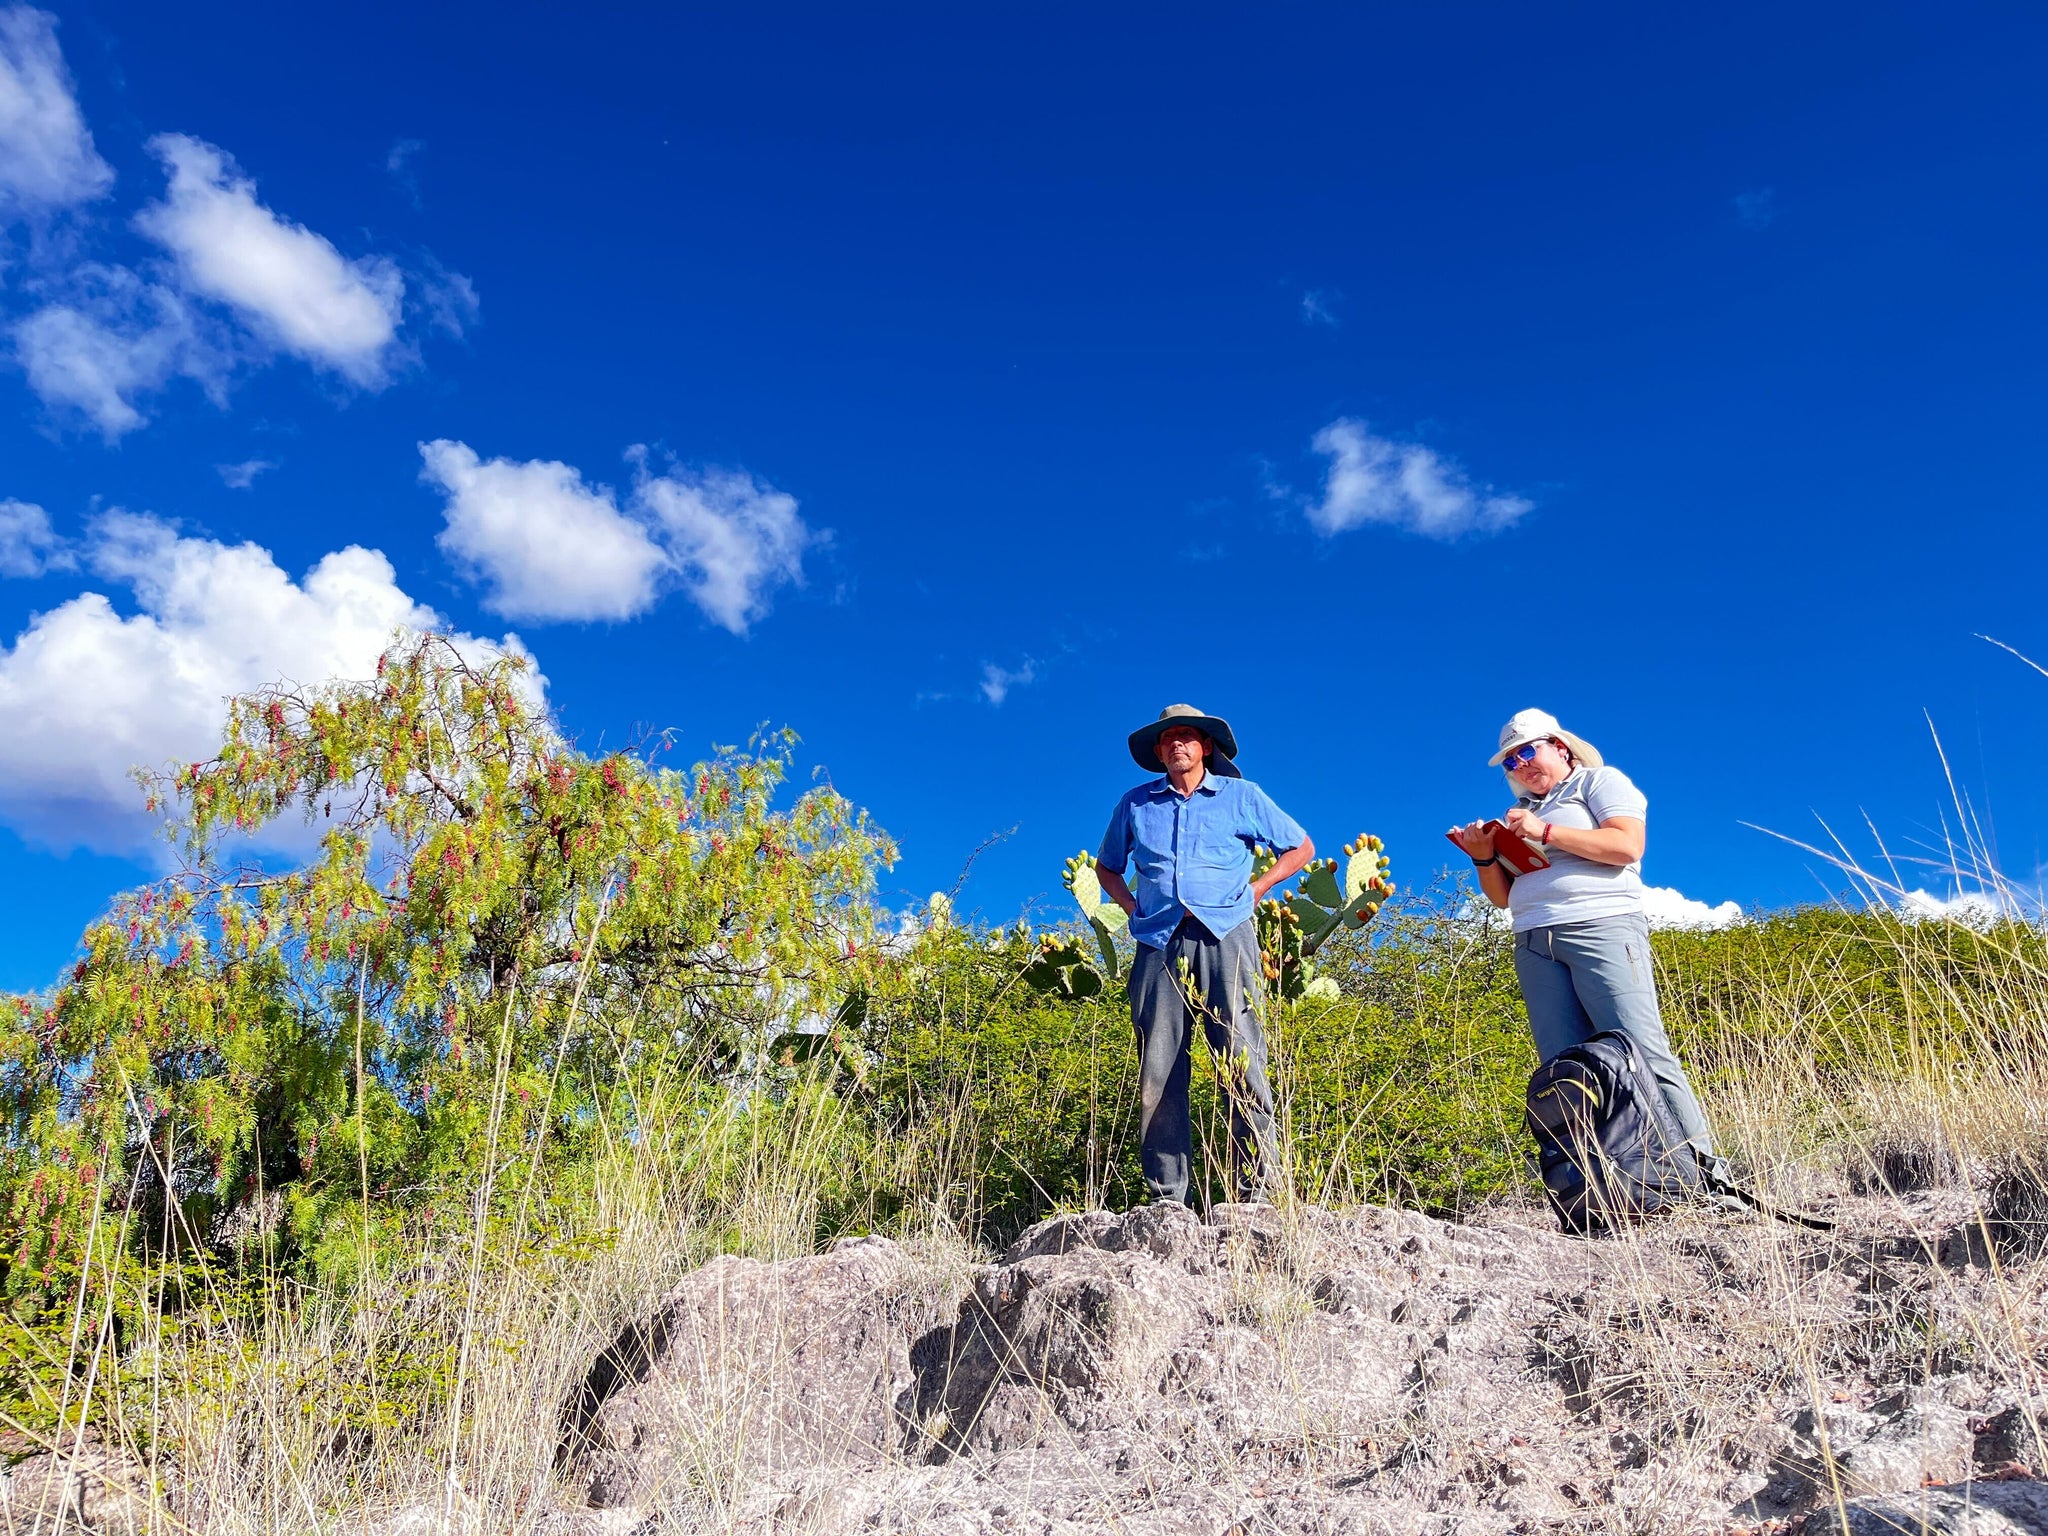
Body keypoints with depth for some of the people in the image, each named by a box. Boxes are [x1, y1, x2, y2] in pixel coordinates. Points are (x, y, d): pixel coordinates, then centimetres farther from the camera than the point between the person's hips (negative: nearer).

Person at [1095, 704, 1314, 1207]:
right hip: (1160, 943, 2)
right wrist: (1132, 908, 12)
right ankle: (1167, 1200, 2)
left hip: (1225, 938, -1)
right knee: (1157, 1074, -4)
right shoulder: (1136, 804, 16)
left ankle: (1255, 1194, -5)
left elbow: (1301, 848, 20)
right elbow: (1106, 866, 29)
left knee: (1242, 1065, -10)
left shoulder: (1242, 796, 12)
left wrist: (1256, 889, 8)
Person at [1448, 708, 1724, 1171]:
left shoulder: (1600, 781, 12)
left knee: (1643, 1053, -16)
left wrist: (1547, 832, -10)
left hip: (1602, 929, -6)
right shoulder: (1523, 812, 28)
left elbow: (1627, 845, -7)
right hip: (1534, 946, 6)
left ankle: (1705, 1167, -15)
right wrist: (1484, 857, 4)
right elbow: (1503, 896, 24)